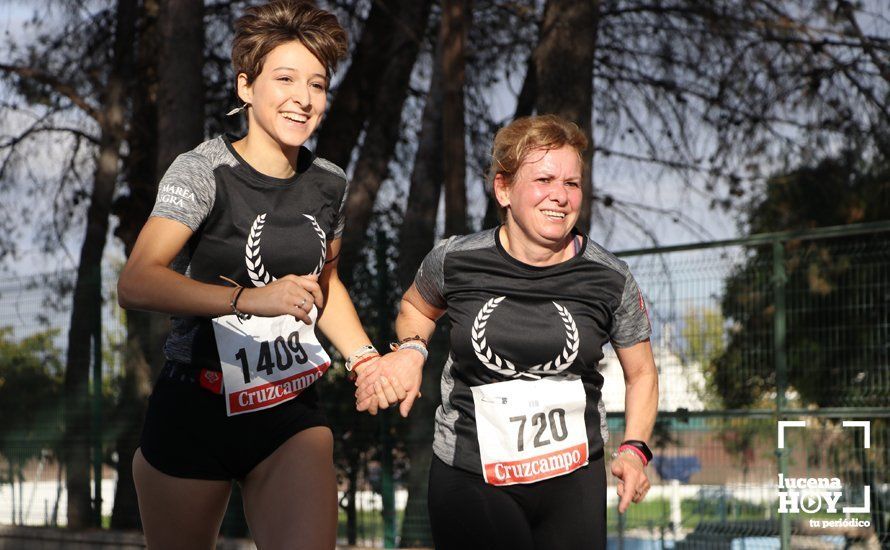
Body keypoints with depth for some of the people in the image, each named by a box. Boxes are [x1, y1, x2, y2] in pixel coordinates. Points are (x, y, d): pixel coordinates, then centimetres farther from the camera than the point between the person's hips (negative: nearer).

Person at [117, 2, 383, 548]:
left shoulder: (329, 183, 6)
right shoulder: (205, 170, -11)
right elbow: (136, 283, -26)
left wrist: (366, 358, 8)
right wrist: (250, 299, -38)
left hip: (292, 412, 4)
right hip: (195, 410, -3)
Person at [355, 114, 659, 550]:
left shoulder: (609, 280, -6)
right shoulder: (454, 262, -6)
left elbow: (641, 374, 7)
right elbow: (416, 307, 17)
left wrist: (634, 449, -8)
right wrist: (410, 351, -4)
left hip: (573, 478, 1)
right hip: (469, 478, -1)